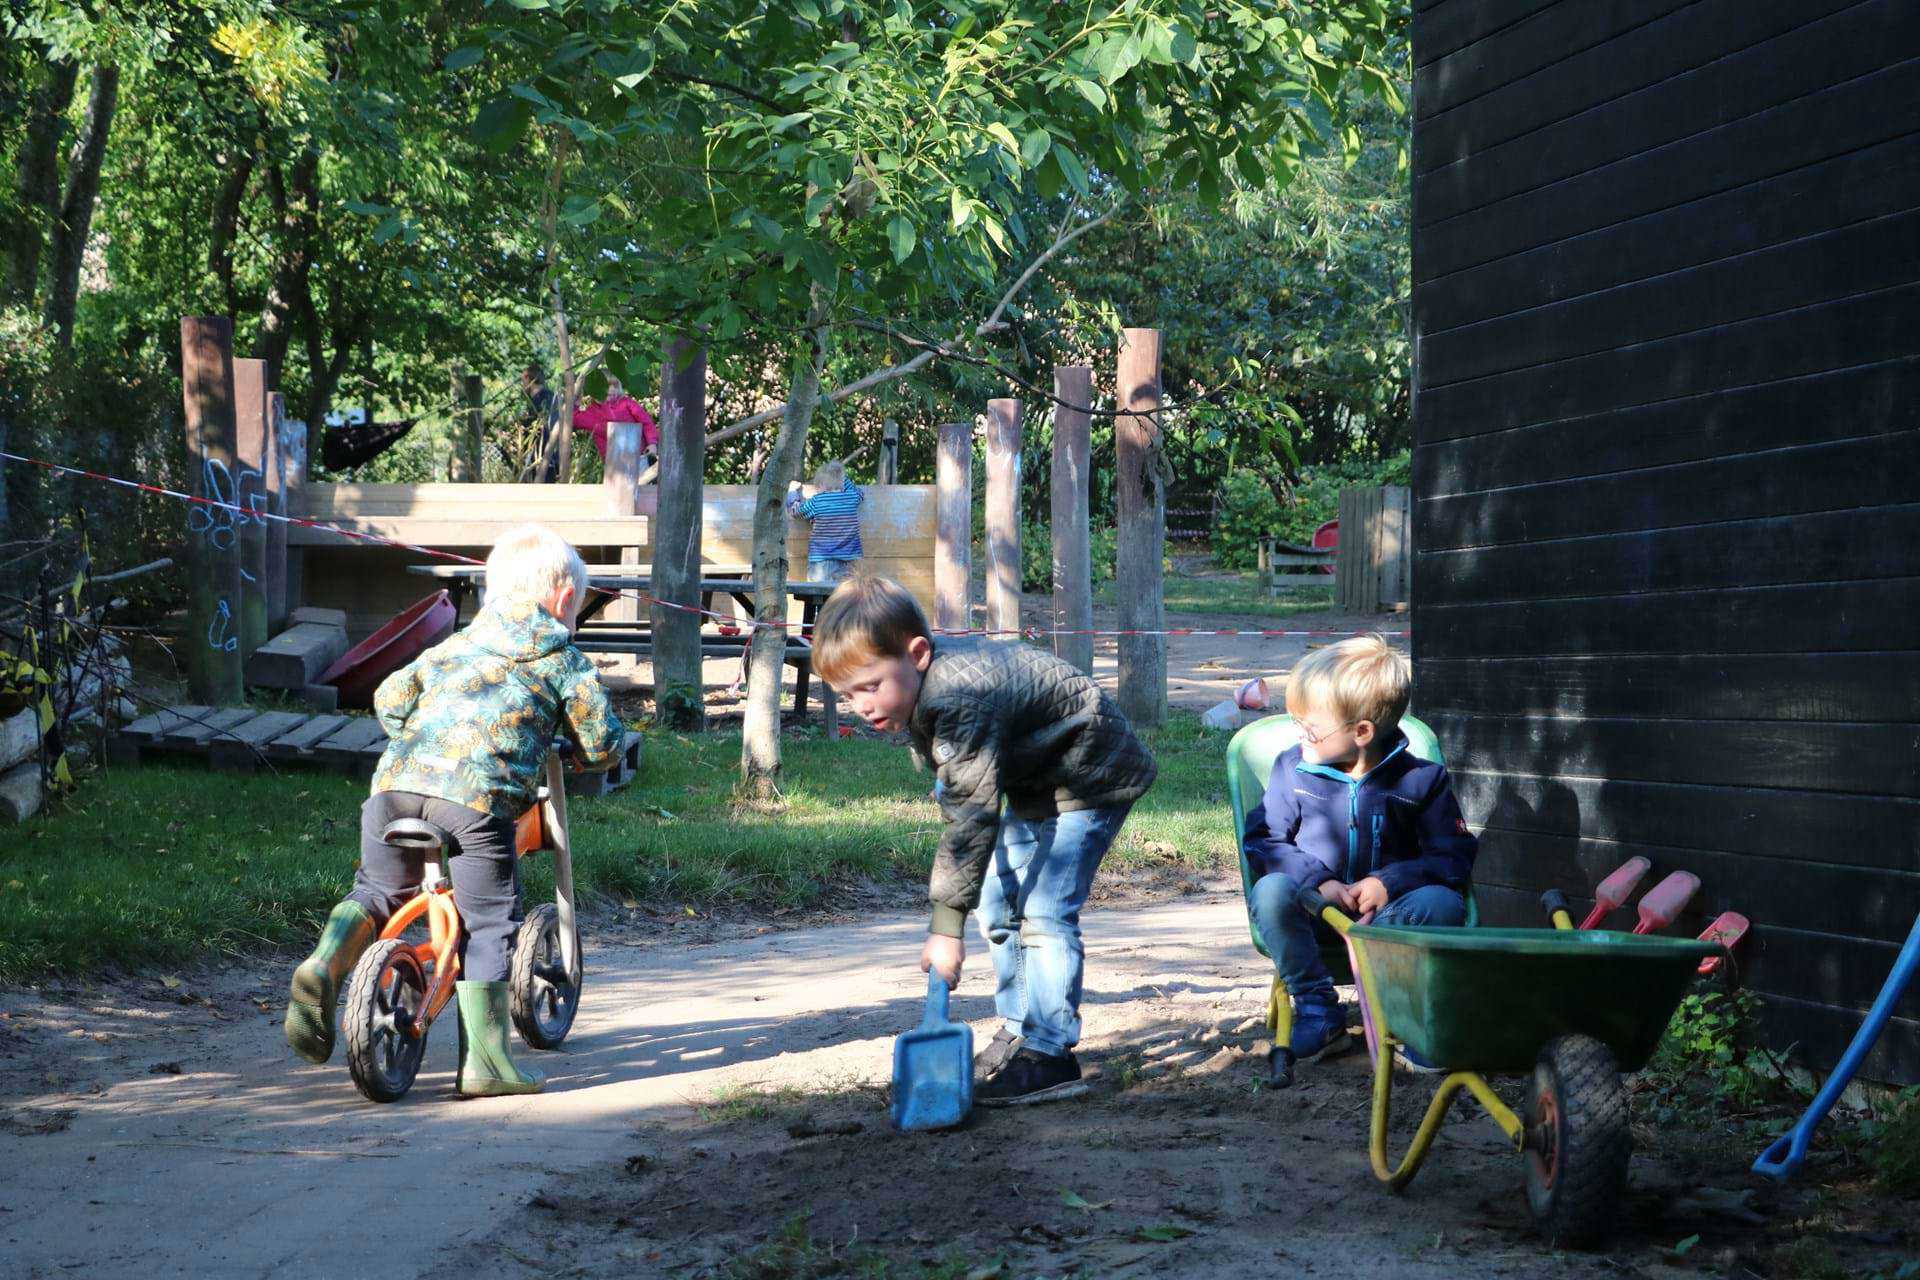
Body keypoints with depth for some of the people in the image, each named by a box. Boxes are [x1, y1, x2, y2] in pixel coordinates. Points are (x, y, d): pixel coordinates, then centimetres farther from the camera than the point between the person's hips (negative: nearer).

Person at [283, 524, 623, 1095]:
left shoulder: (456, 644, 31)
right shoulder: (563, 657, 19)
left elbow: (390, 697, 25)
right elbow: (602, 742, 18)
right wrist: (577, 753, 40)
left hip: (397, 781, 4)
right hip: (479, 792, -4)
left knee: (377, 891, 22)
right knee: (488, 922, 4)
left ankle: (324, 963, -5)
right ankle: (485, 1059, 3)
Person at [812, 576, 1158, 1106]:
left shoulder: (959, 699, -37)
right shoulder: (924, 687, -6)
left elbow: (972, 814, -38)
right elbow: (961, 800, 9)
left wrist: (946, 926, -37)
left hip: (1091, 777, -10)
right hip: (1036, 782, 10)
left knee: (1045, 911, -18)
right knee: (999, 902, 13)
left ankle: (1049, 1054, -14)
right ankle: (1019, 1032, 23)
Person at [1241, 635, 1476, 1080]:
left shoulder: (1420, 779, -3)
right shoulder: (1294, 768, 2)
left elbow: (1456, 856, -4)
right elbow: (1262, 840, 0)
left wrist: (1391, 881, -20)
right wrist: (1319, 881, -16)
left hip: (1388, 911, -1)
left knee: (1444, 903, -31)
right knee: (1271, 891, -31)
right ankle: (1319, 1010, -19)